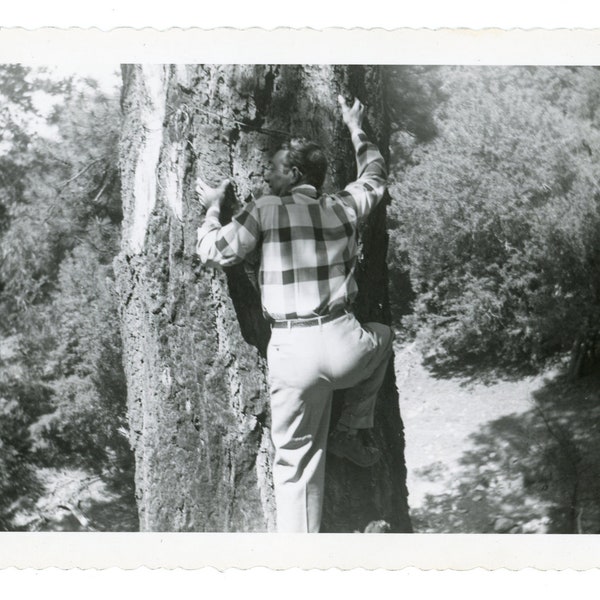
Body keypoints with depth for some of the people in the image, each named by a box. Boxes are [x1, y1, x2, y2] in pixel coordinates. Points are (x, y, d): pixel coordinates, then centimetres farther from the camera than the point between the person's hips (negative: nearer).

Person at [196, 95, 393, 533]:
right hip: (345, 344, 2)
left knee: (296, 462, 11)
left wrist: (213, 207, 18)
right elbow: (375, 178, 30)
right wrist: (356, 128, 44)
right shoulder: (343, 207, 10)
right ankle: (353, 433, 30)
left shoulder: (265, 210, 0)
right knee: (382, 335, 37)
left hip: (293, 350, -1)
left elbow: (214, 252, 0)